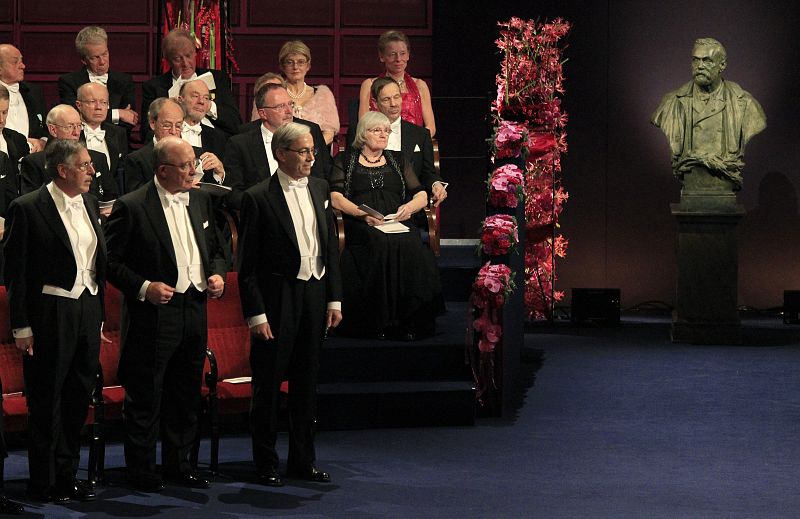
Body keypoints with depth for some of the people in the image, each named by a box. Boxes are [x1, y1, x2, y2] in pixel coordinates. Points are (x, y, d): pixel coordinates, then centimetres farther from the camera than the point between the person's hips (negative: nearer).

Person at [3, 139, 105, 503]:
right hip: (51, 312, -6)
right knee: (46, 401, 2)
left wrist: (99, 313, 14)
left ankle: (67, 474, 23)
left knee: (79, 395, 11)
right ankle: (44, 483, 11)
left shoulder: (89, 204, 10)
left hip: (88, 308, 6)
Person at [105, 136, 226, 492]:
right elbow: (111, 261, -9)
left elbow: (215, 247, 21)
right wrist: (143, 287, -19)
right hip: (154, 314, -6)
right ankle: (141, 470, 12)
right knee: (145, 397, 1)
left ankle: (178, 463, 26)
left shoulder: (200, 200, 10)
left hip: (194, 311, 6)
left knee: (186, 395, 14)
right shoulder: (131, 207, -10)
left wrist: (217, 274, 2)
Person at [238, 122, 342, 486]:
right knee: (268, 384, 3)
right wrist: (255, 314, -14)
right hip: (277, 301, -6)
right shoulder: (258, 198, -9)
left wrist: (334, 299, 8)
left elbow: (331, 248, 13)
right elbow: (247, 265, -9)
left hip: (315, 294, 6)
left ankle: (303, 460, 23)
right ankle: (266, 464, 13)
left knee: (306, 383, 13)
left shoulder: (319, 189, 8)